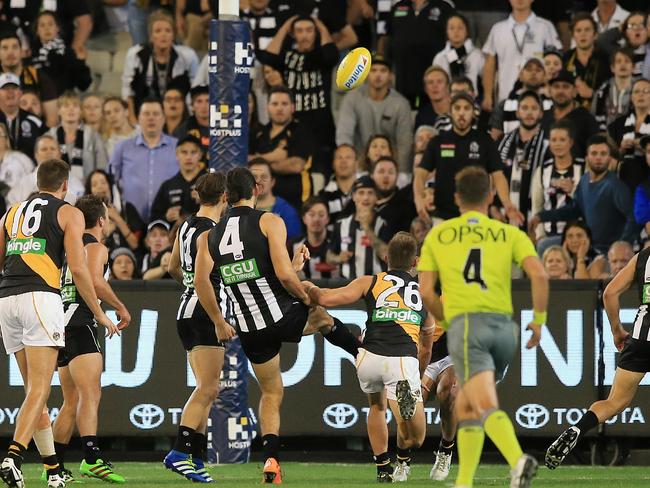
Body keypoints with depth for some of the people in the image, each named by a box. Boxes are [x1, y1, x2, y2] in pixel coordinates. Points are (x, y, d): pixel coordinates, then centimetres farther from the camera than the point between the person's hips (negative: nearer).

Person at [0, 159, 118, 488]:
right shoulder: (69, 214, 7)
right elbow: (78, 269, -1)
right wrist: (100, 314, 7)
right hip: (41, 297, -5)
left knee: (34, 388, 13)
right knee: (39, 389, -9)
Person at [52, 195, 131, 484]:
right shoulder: (96, 247, -3)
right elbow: (95, 281, -19)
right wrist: (120, 308, -8)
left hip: (60, 326, 9)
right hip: (79, 325, -9)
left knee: (72, 401, 15)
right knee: (90, 394, -20)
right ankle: (92, 459, -36)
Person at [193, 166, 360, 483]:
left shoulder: (209, 236, 6)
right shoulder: (269, 222, -8)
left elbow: (201, 281, -5)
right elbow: (284, 274, -17)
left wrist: (219, 323, 5)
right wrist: (306, 298, 1)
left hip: (250, 331, 4)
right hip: (283, 316, -4)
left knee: (271, 393, 18)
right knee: (323, 318, 31)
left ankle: (271, 460, 5)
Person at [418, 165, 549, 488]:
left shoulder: (437, 236, 15)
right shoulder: (510, 234, 14)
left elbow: (426, 292, 9)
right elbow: (539, 274, -2)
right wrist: (539, 320, 8)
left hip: (465, 325, -3)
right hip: (504, 328, 3)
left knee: (487, 408, -19)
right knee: (465, 408, 20)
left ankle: (518, 460, -46)